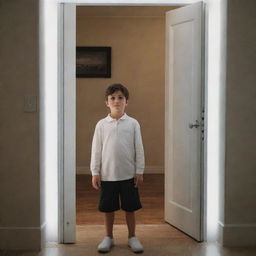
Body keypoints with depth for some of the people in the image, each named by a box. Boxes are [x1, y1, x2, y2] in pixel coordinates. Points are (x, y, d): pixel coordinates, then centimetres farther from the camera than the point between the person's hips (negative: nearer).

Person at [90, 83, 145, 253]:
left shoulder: (133, 123, -1)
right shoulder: (101, 125, 1)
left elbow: (139, 149, 1)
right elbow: (96, 150, 2)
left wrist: (139, 172, -2)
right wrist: (95, 172, -1)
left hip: (128, 174, -1)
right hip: (107, 174, 1)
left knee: (130, 207, 8)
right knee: (108, 208, 10)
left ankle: (132, 237, 23)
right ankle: (109, 238, 26)